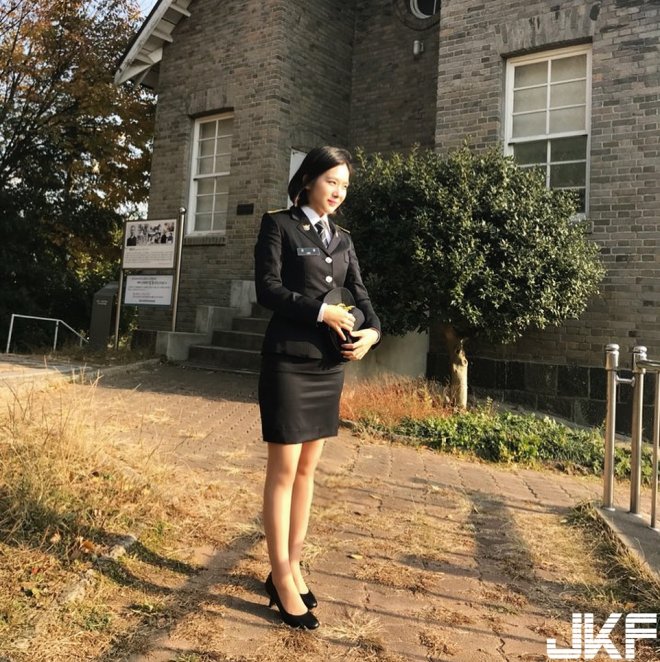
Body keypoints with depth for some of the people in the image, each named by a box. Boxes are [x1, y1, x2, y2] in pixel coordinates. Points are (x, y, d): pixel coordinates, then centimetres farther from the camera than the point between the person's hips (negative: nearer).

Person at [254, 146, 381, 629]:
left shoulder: (343, 238, 16)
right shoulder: (279, 225, 0)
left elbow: (359, 292, 12)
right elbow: (267, 288, -10)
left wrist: (373, 331, -7)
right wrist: (321, 312, -17)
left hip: (329, 364, 6)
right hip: (288, 361, -6)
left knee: (309, 468, 11)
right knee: (284, 470, 0)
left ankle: (293, 565, 25)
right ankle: (282, 579, 13)